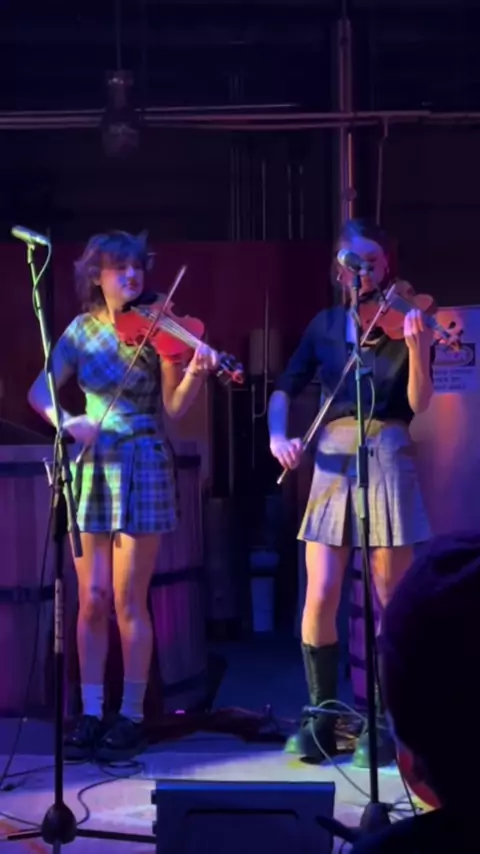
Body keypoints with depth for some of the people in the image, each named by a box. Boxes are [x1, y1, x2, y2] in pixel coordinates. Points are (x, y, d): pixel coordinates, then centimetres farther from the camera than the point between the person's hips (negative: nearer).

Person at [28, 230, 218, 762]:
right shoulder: (82, 329, 5)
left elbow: (174, 408, -8)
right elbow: (39, 391, 4)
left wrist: (195, 373, -26)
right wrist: (65, 420, -15)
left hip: (141, 469, -3)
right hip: (90, 469, 3)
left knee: (128, 601, -1)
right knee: (91, 600, 4)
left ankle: (131, 717, 9)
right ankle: (91, 714, 13)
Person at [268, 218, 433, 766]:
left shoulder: (403, 320, 1)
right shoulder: (324, 325, 10)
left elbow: (418, 403, -10)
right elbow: (284, 391, 9)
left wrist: (416, 348, -27)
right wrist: (277, 435, -11)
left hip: (387, 460, -2)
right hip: (332, 462, 2)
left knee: (393, 600, -1)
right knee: (320, 597, -4)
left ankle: (384, 722, 11)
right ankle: (321, 717, 10)